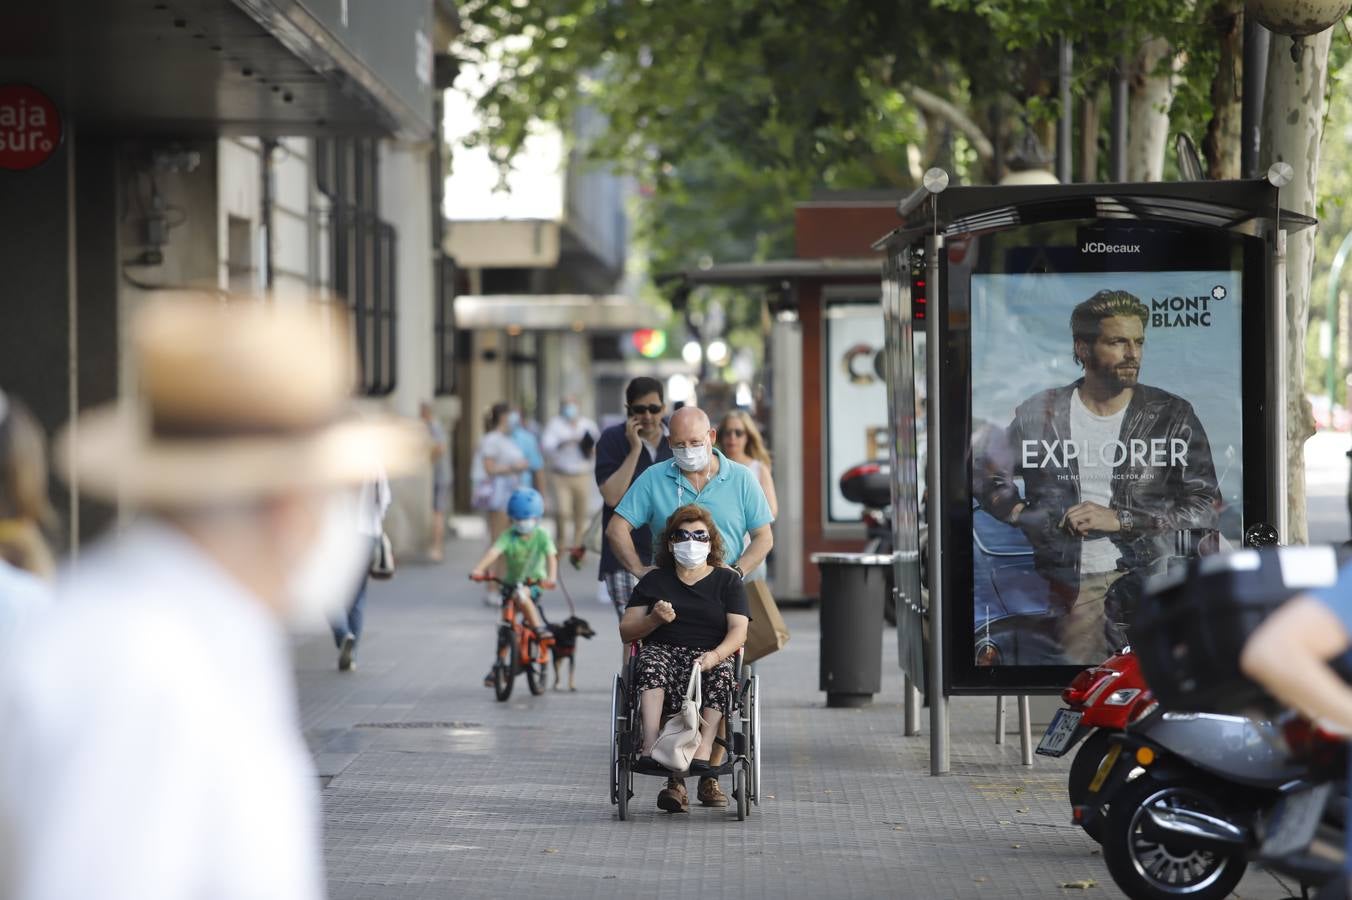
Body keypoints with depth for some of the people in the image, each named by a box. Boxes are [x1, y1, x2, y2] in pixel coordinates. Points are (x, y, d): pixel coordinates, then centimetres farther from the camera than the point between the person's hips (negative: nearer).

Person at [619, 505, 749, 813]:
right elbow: (626, 631, 14)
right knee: (651, 660, -35)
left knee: (721, 672, -36)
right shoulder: (654, 581, 20)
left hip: (710, 660, -1)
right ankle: (651, 744, -50)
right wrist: (655, 619, -7)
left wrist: (714, 655, -20)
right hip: (664, 652, 1)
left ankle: (703, 747, -49)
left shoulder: (728, 581, 15)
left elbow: (738, 632, 1)